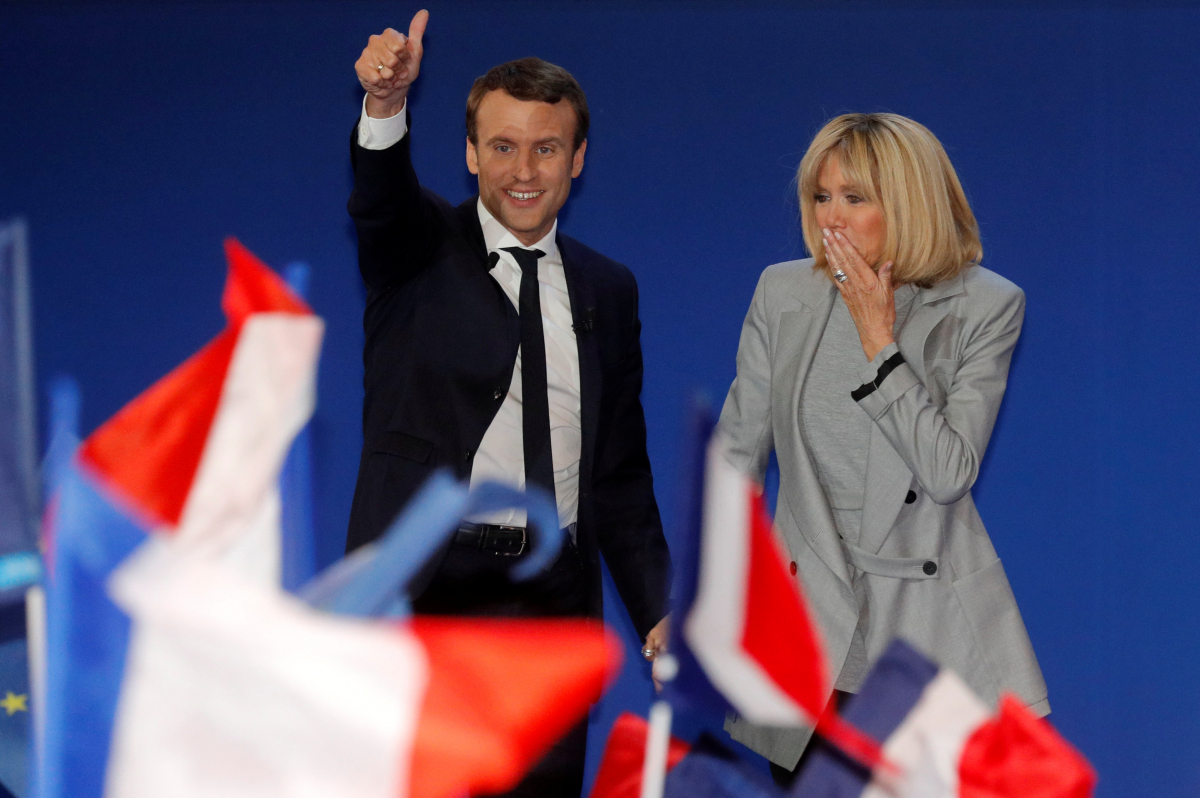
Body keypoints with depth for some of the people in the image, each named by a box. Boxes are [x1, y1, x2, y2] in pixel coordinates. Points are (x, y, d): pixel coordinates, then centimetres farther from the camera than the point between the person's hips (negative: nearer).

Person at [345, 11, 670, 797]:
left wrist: (657, 610, 9)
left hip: (556, 596, 4)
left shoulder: (607, 289, 15)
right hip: (424, 588, -3)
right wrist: (387, 104, -41)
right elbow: (380, 197, -20)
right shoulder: (421, 247, 4)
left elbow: (620, 467, 17)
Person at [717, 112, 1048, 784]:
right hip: (809, 610, 2)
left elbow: (949, 473, -14)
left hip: (933, 618, -2)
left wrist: (878, 342, -15)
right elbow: (739, 454, 7)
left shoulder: (986, 308, -5)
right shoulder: (784, 293, 2)